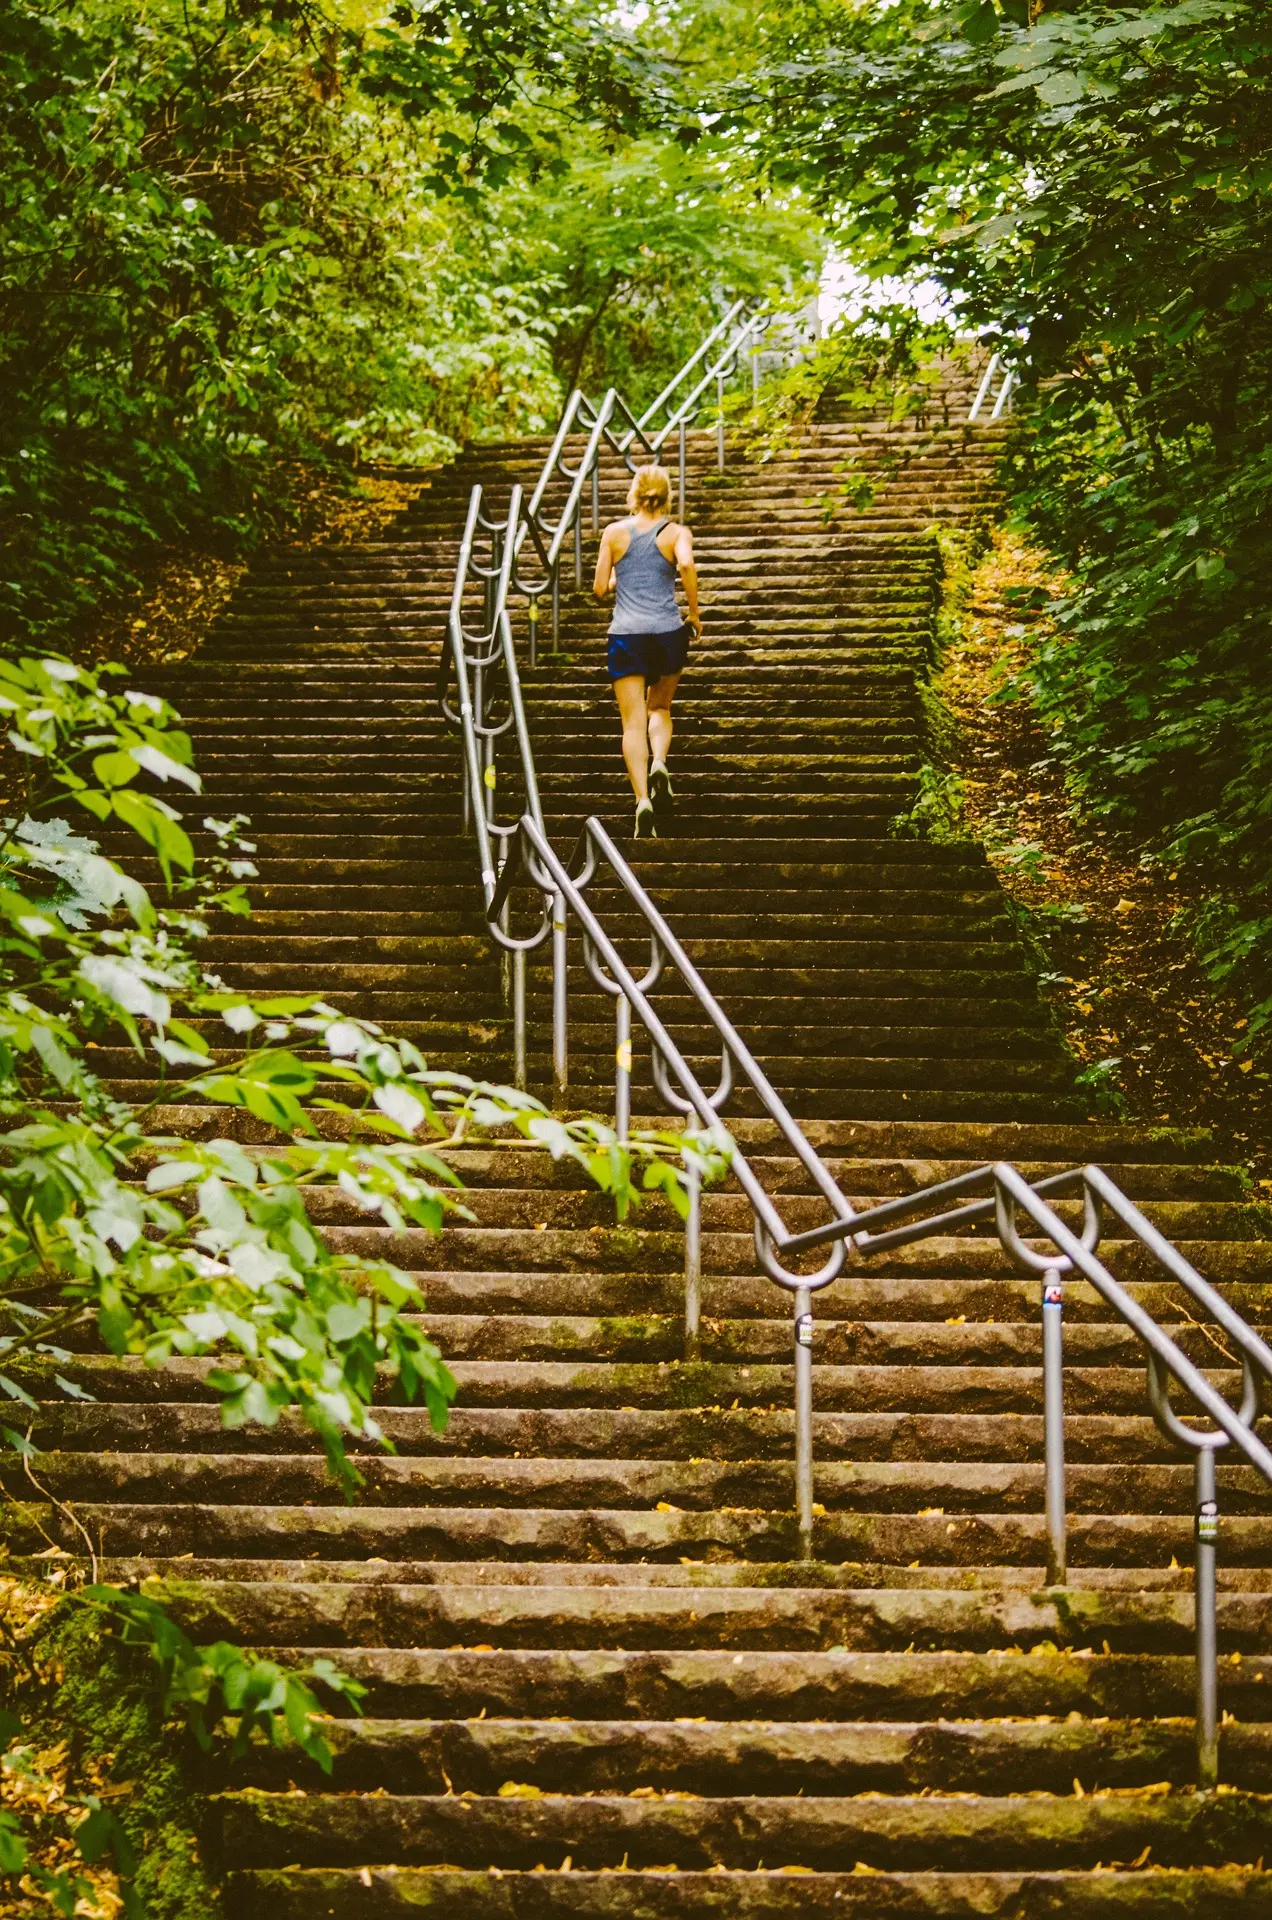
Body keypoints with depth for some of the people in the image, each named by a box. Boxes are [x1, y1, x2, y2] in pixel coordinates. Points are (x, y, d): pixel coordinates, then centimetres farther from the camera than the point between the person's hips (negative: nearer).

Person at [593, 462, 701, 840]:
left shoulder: (614, 532, 7)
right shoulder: (677, 532, 4)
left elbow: (599, 589, 7)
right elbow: (687, 563, -18)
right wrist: (694, 612, -8)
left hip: (625, 635, 0)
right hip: (668, 633, 0)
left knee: (633, 722, -2)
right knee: (660, 707, 23)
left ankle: (642, 798, -19)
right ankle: (659, 763, -6)